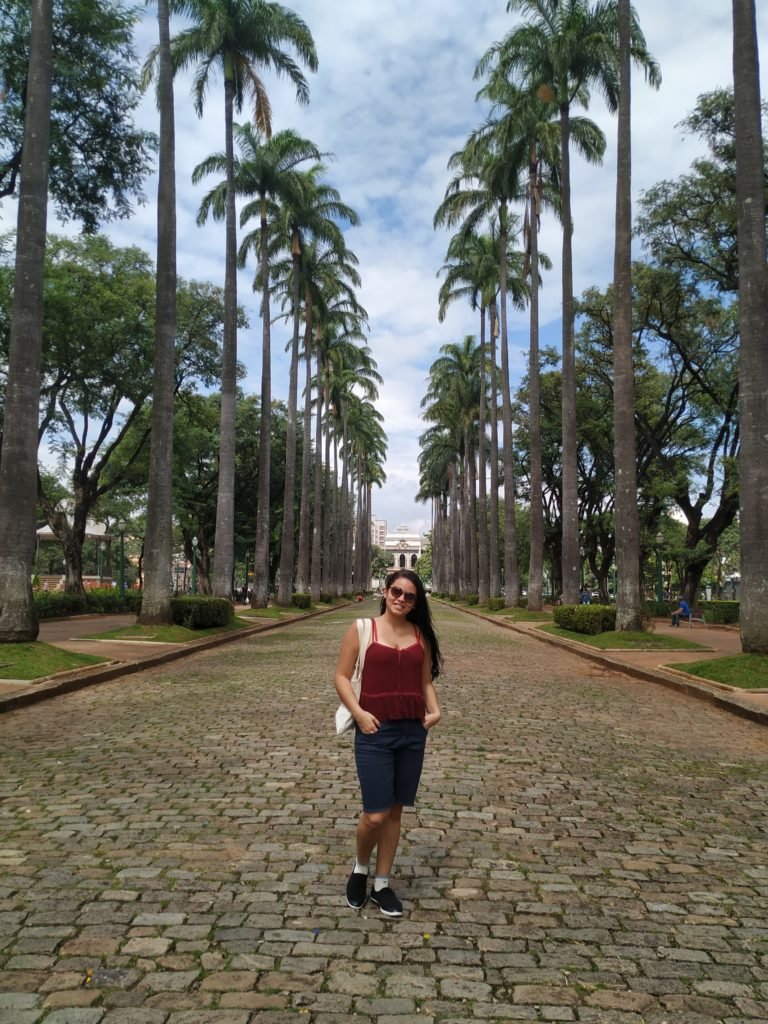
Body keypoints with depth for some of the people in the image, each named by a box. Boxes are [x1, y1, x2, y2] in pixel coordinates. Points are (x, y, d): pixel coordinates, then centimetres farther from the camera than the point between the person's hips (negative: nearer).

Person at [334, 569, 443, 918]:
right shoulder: (361, 630, -2)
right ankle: (360, 868, 26)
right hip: (375, 732, -4)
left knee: (395, 811, 12)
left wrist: (434, 710, -2)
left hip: (413, 732, 4)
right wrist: (358, 712, -14)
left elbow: (426, 680, 14)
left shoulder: (421, 635, 8)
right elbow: (341, 676, -2)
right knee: (375, 814, -5)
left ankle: (382, 884, 28)